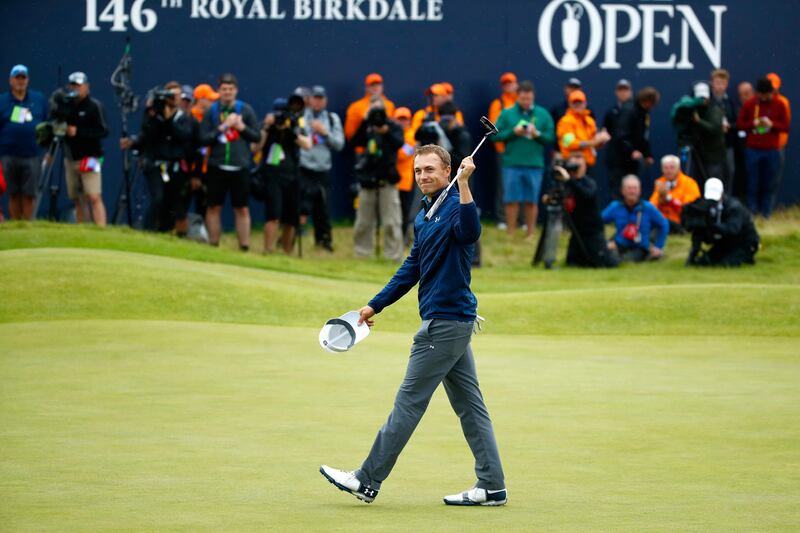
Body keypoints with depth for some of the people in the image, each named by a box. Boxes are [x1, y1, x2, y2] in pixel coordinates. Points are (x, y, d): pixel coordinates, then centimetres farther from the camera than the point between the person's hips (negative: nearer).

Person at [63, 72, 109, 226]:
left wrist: (78, 132, -17)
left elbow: (103, 131, -12)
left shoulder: (94, 106, -3)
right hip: (71, 159, 6)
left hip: (89, 158, -6)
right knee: (77, 200, 6)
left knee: (94, 197, -15)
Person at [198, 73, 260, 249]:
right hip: (217, 167, 0)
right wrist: (223, 127, -12)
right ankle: (213, 246, 13)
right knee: (214, 207, 6)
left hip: (240, 168, 0)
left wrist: (242, 127, -10)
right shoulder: (211, 111, 3)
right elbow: (204, 139, -3)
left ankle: (245, 247, 5)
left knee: (242, 209, 2)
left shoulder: (246, 110, 5)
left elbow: (257, 136, 5)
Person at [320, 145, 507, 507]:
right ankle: (492, 486, 10)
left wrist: (464, 183, -43)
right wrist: (375, 305, 24)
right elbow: (412, 268, 24)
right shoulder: (424, 216, 16)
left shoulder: (455, 206, -12)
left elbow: (469, 232, -36)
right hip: (453, 320, 10)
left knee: (409, 402, -3)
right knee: (469, 405, 8)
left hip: (446, 321, -10)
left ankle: (368, 481, 2)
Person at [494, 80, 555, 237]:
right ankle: (510, 234, 10)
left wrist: (537, 134, -13)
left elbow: (551, 137, 4)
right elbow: (496, 135, 0)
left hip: (534, 164, 1)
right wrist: (513, 132, -12)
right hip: (512, 164, 0)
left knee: (531, 201, 5)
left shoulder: (543, 114, 5)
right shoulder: (507, 113, 4)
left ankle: (531, 234, 13)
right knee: (512, 200, 1)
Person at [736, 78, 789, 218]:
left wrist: (771, 124, -14)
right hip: (753, 150, 0)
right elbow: (740, 124, 4)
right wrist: (753, 123, -14)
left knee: (768, 184, 1)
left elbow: (786, 126, 3)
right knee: (753, 184, 0)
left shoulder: (779, 105, 3)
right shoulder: (749, 104, 3)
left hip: (772, 151, 0)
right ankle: (751, 212, 5)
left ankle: (766, 213, 7)